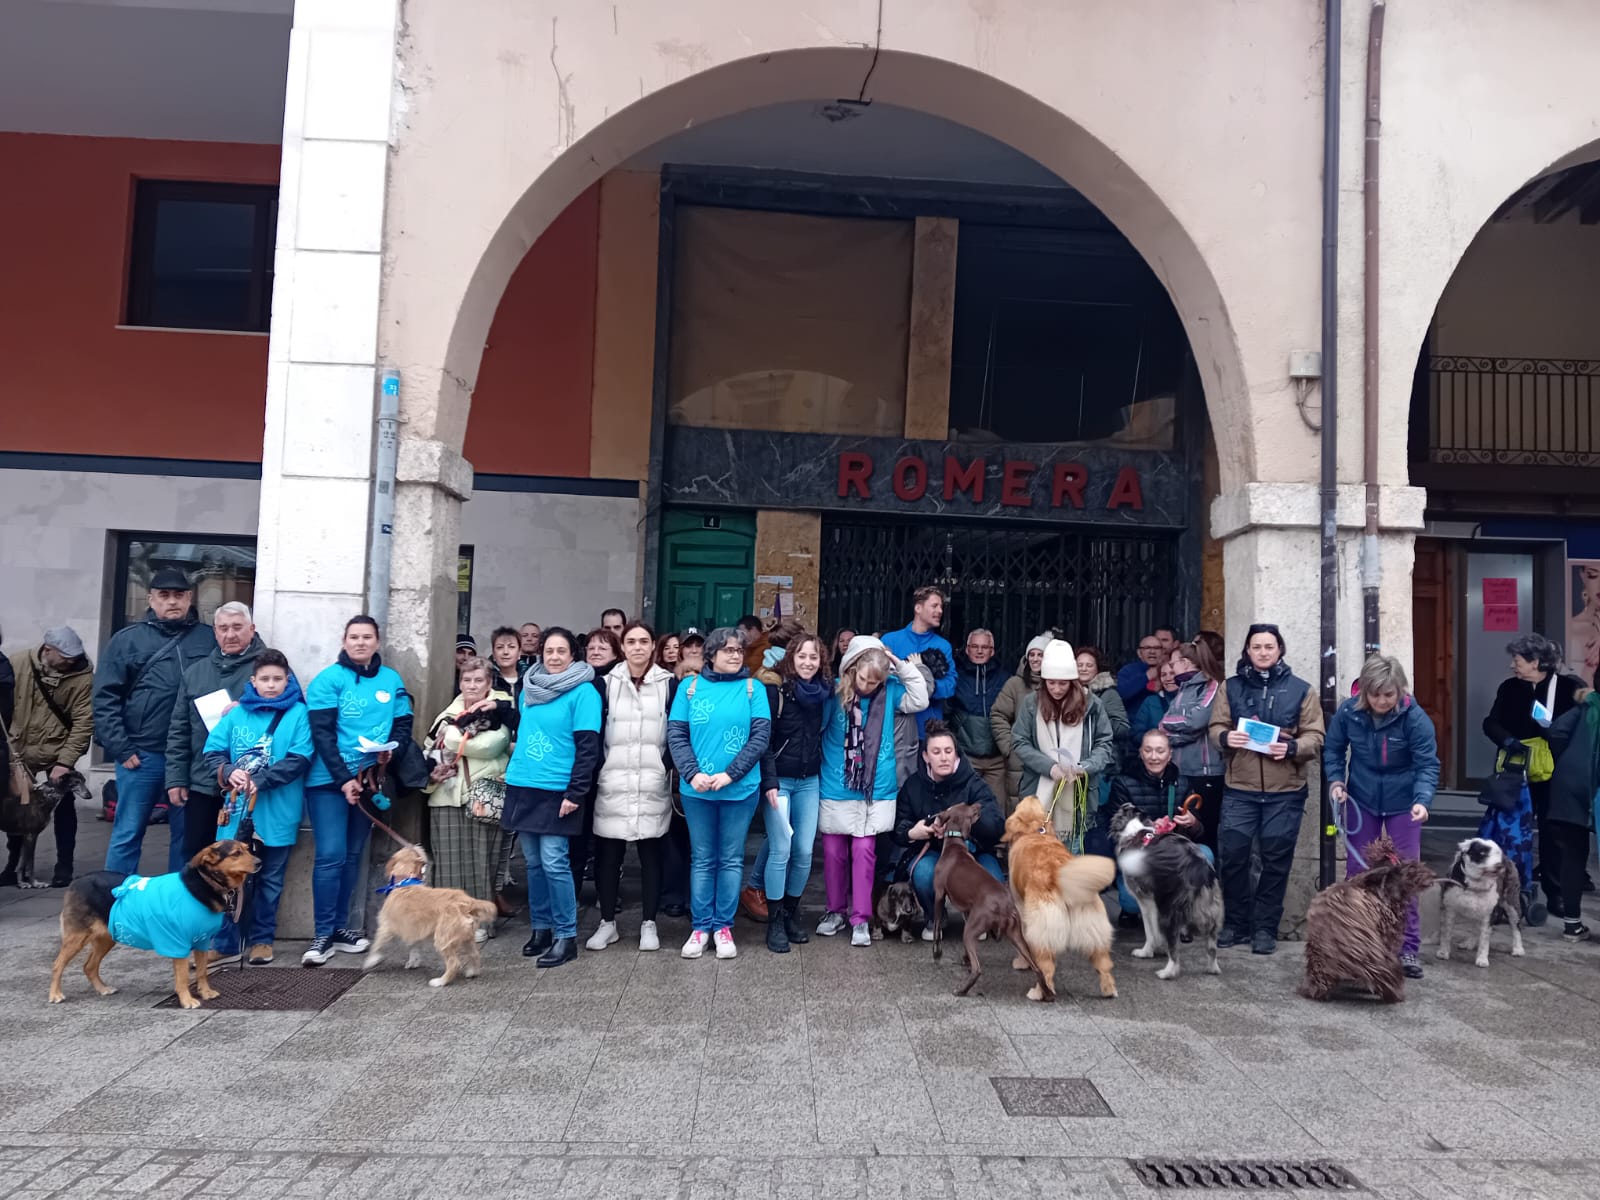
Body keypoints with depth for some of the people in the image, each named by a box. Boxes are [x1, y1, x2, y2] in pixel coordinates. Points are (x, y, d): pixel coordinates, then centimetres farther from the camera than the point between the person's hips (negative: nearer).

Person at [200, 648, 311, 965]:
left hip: (278, 813, -2)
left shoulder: (298, 714, -4)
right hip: (237, 809, 2)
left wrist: (260, 780, -21)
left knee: (269, 879, 11)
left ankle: (262, 939, 24)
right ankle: (224, 942, 15)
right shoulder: (236, 713, 5)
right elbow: (211, 752, 2)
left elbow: (299, 760, -12)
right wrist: (228, 772, -19)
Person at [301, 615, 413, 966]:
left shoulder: (392, 680, 5)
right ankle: (322, 934, 0)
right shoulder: (328, 680, -7)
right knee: (330, 856, -8)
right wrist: (343, 779, -17)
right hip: (329, 781, -4)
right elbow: (321, 734, -11)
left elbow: (403, 725, 7)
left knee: (353, 855, 11)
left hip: (370, 779, 4)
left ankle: (339, 927, 21)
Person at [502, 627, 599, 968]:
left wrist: (575, 793, -16)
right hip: (522, 786, 6)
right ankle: (541, 928, 22)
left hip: (556, 791, -6)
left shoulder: (583, 692, -8)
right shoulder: (529, 687, 11)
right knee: (533, 862, 11)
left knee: (554, 862, -7)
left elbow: (588, 748, -12)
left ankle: (566, 936, 3)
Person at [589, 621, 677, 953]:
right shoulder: (607, 683, 5)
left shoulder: (669, 684, 3)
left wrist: (671, 768, -3)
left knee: (650, 854, 6)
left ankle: (648, 923, 18)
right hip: (612, 784, 1)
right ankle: (607, 922, 20)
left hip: (653, 784, -1)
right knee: (607, 854, 6)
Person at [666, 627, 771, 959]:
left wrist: (730, 774, -14)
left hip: (740, 789, -1)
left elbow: (761, 737, -6)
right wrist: (693, 774, -14)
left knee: (731, 859, 8)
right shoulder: (690, 687, 3)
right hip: (696, 789, 1)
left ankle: (723, 926, 19)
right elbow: (676, 734, 0)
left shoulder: (754, 689, 0)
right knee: (702, 858, 9)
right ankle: (700, 926, 19)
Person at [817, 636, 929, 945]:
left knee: (864, 851, -2)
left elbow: (920, 700, -6)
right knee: (833, 851, 8)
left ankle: (861, 919, 8)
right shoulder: (835, 691, -8)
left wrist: (902, 666, -11)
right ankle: (836, 910, 26)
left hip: (875, 790, 0)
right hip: (836, 789, 0)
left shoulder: (889, 691, 1)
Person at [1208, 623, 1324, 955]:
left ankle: (1265, 927, 17)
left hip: (1284, 792, -1)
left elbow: (1315, 737, 1)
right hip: (1238, 789, 1)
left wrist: (1292, 747, -19)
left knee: (1275, 861, 5)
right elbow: (1215, 728, 5)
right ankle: (1235, 922, 16)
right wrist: (1225, 738, -18)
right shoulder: (1231, 687, 8)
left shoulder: (1300, 689, 4)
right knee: (1231, 856, -1)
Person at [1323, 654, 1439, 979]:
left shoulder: (1415, 717, -22)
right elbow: (1332, 749, 1)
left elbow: (1427, 764, -22)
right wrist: (1335, 780, -13)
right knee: (1357, 871, 9)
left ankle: (1408, 948, 13)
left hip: (1402, 804, -2)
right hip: (1361, 801, 2)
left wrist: (1422, 800, -37)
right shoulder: (1348, 712, -15)